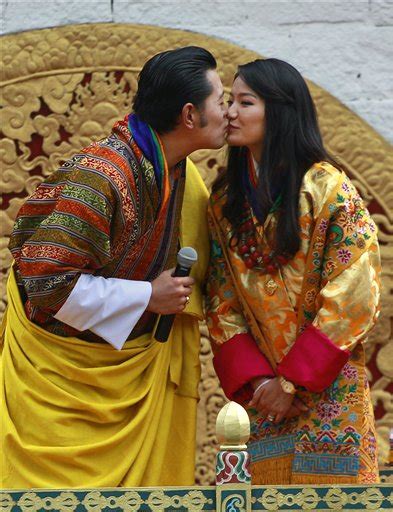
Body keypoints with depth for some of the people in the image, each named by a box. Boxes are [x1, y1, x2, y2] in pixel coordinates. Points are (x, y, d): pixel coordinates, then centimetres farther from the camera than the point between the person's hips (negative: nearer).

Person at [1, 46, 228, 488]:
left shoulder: (180, 173, 2)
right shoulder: (97, 177, -25)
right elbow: (46, 279, -26)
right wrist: (147, 297, -20)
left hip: (136, 362, 8)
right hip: (64, 366, -8)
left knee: (146, 480, 8)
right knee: (63, 491, -4)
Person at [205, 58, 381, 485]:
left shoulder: (328, 189, -10)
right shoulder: (226, 201, 6)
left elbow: (351, 298, -14)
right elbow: (221, 304, 4)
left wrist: (293, 381, -14)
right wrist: (253, 380, -9)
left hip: (325, 388, -4)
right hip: (261, 395, 4)